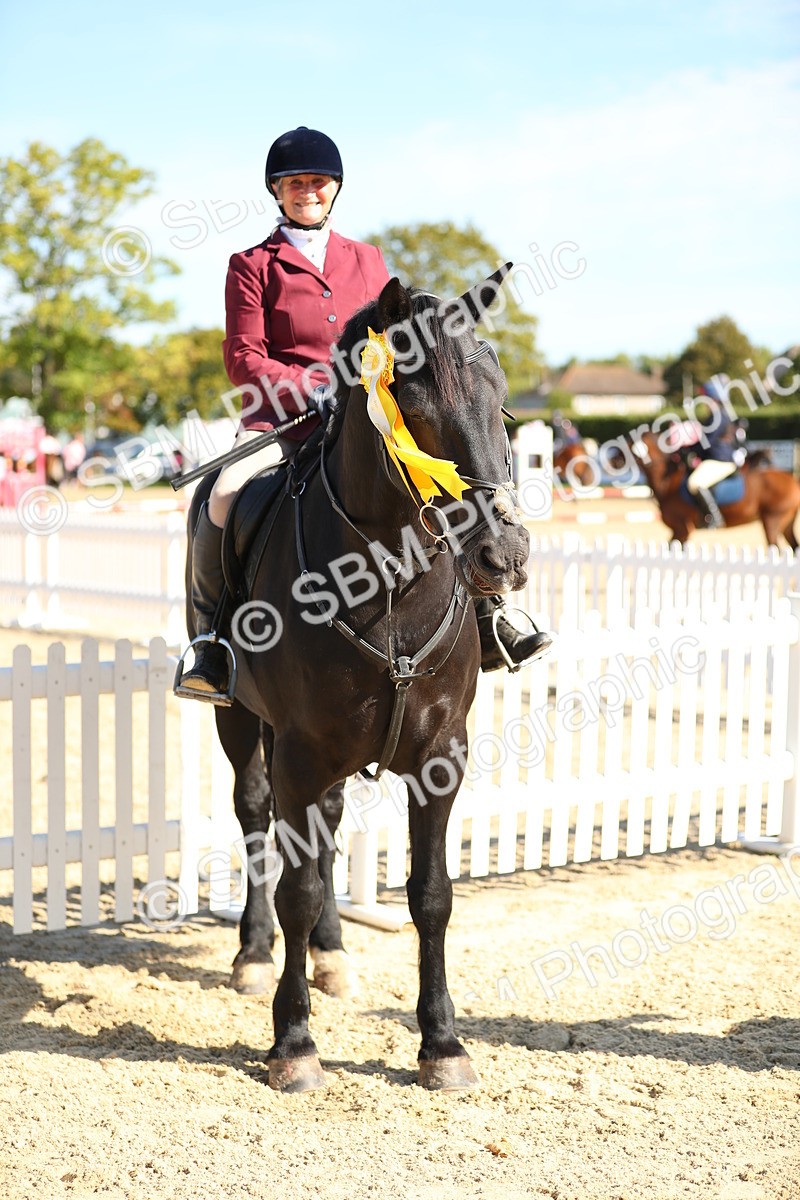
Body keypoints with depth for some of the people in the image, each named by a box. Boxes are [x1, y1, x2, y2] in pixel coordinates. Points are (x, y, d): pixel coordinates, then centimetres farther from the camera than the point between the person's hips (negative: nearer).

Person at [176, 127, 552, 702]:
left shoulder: (367, 261, 18)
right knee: (224, 496, -31)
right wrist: (314, 388, -16)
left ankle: (487, 622, -3)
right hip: (280, 417, -3)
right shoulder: (252, 266, 7)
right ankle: (210, 640, -13)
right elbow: (243, 359, -2)